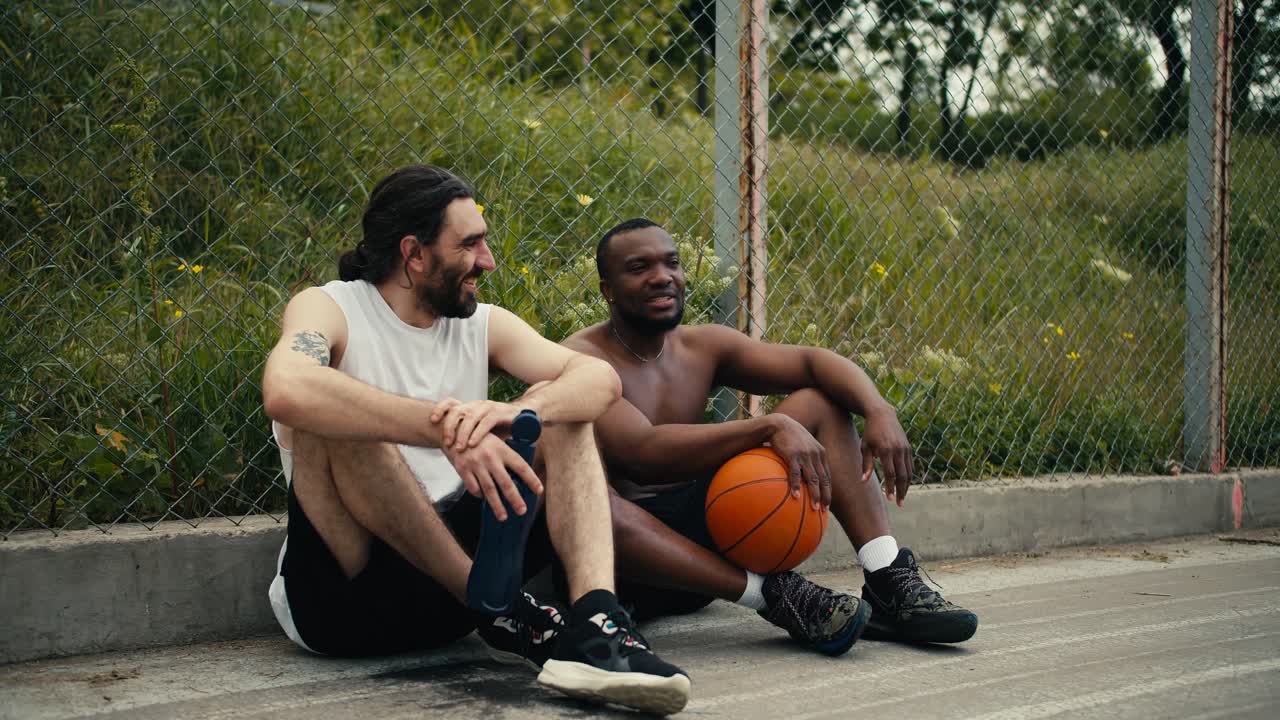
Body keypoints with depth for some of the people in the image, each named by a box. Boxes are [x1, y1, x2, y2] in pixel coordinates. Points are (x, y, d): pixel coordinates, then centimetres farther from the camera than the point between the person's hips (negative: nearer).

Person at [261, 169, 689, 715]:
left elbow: (600, 378, -7)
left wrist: (514, 413, -29)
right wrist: (445, 430, -38)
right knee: (333, 415, -26)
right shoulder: (328, 309, -4)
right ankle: (497, 608, -24)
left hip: (453, 561, 4)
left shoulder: (483, 325, 10)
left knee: (558, 408, -8)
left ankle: (595, 622, -32)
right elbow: (285, 390, -30)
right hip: (339, 596, -4)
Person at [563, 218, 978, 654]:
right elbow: (642, 452, -29)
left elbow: (811, 361, -1)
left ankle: (889, 585, -17)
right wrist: (771, 426, -33)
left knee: (820, 403, -1)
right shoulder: (583, 360, -13)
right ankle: (776, 596, -33)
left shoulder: (703, 347, 7)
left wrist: (879, 412, -21)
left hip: (698, 525, 6)